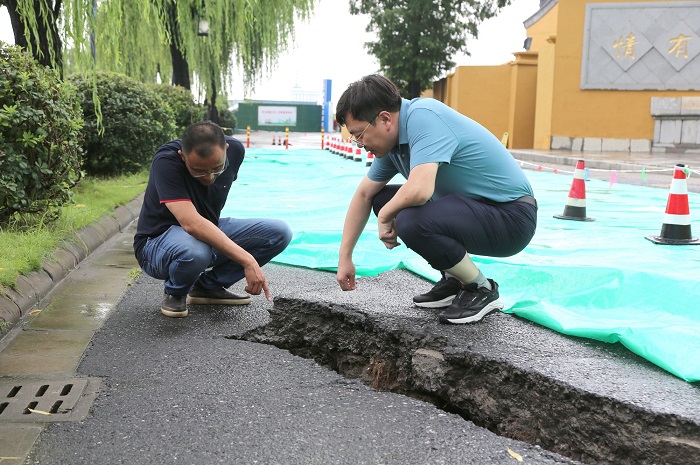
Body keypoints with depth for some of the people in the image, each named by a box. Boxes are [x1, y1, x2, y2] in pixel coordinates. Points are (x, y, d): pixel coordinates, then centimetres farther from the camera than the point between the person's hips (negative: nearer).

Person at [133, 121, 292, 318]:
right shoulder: (166, 162, -31)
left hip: (210, 231, 6)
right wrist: (247, 260, -45)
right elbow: (192, 224, -42)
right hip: (158, 242, -6)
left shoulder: (235, 150, -13)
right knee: (194, 251, -42)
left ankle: (209, 286, 1)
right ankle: (175, 293, -4)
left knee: (280, 232, -12)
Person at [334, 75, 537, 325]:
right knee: (383, 199, 9)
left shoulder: (423, 117, -24)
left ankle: (481, 290, -5)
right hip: (476, 209, 9)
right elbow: (364, 195, 14)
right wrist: (345, 257, 16)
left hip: (511, 218, -9)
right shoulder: (393, 138, 3)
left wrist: (385, 216, -16)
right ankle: (454, 280, 14)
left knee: (412, 222, -31)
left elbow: (419, 190, -38)